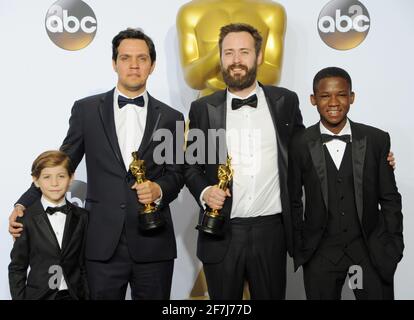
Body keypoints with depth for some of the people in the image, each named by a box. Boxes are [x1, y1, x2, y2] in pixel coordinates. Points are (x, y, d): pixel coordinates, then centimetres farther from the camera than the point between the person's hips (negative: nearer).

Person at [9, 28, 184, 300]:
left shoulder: (170, 117, 6)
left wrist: (159, 189, -12)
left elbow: (176, 173, 10)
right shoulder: (86, 109, 5)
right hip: (103, 245, -1)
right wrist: (24, 205, -2)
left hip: (153, 244, 1)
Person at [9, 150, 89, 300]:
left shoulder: (82, 217, 4)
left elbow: (84, 264, 7)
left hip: (74, 294, 2)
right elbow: (17, 268, 1)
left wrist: (87, 296, 2)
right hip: (39, 295, -2)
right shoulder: (26, 219, -2)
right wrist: (19, 297, -4)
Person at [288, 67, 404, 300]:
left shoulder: (377, 140, -2)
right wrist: (298, 248, 1)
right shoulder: (299, 145, -5)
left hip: (371, 250, 1)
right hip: (320, 254, 0)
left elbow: (390, 199, 3)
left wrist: (394, 247, 0)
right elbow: (293, 201, 3)